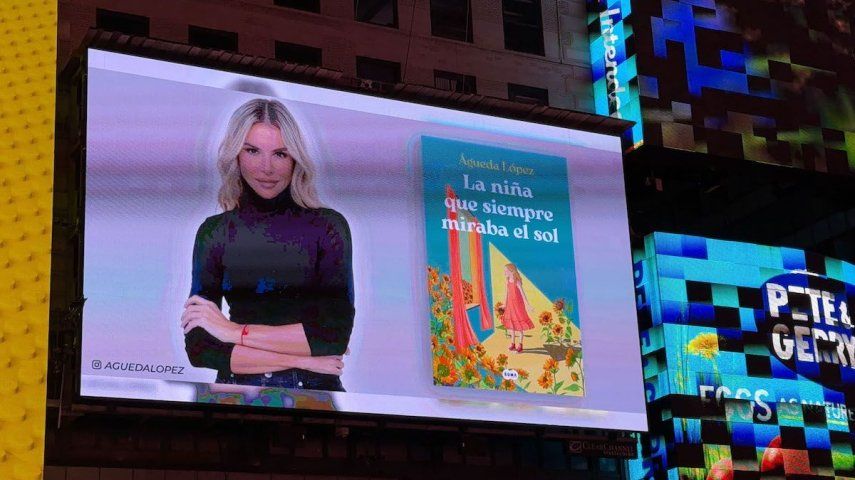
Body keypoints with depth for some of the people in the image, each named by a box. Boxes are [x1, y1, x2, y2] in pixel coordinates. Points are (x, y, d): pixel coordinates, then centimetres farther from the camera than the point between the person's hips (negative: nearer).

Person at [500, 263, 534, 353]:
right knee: (511, 325, 13)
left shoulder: (517, 282, -17)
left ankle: (520, 345, 9)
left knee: (519, 326, 2)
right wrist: (504, 305, 20)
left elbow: (522, 293, -19)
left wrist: (527, 305, -25)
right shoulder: (508, 282, 2)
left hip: (518, 305, -7)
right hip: (510, 305, 7)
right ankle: (513, 344, 24)